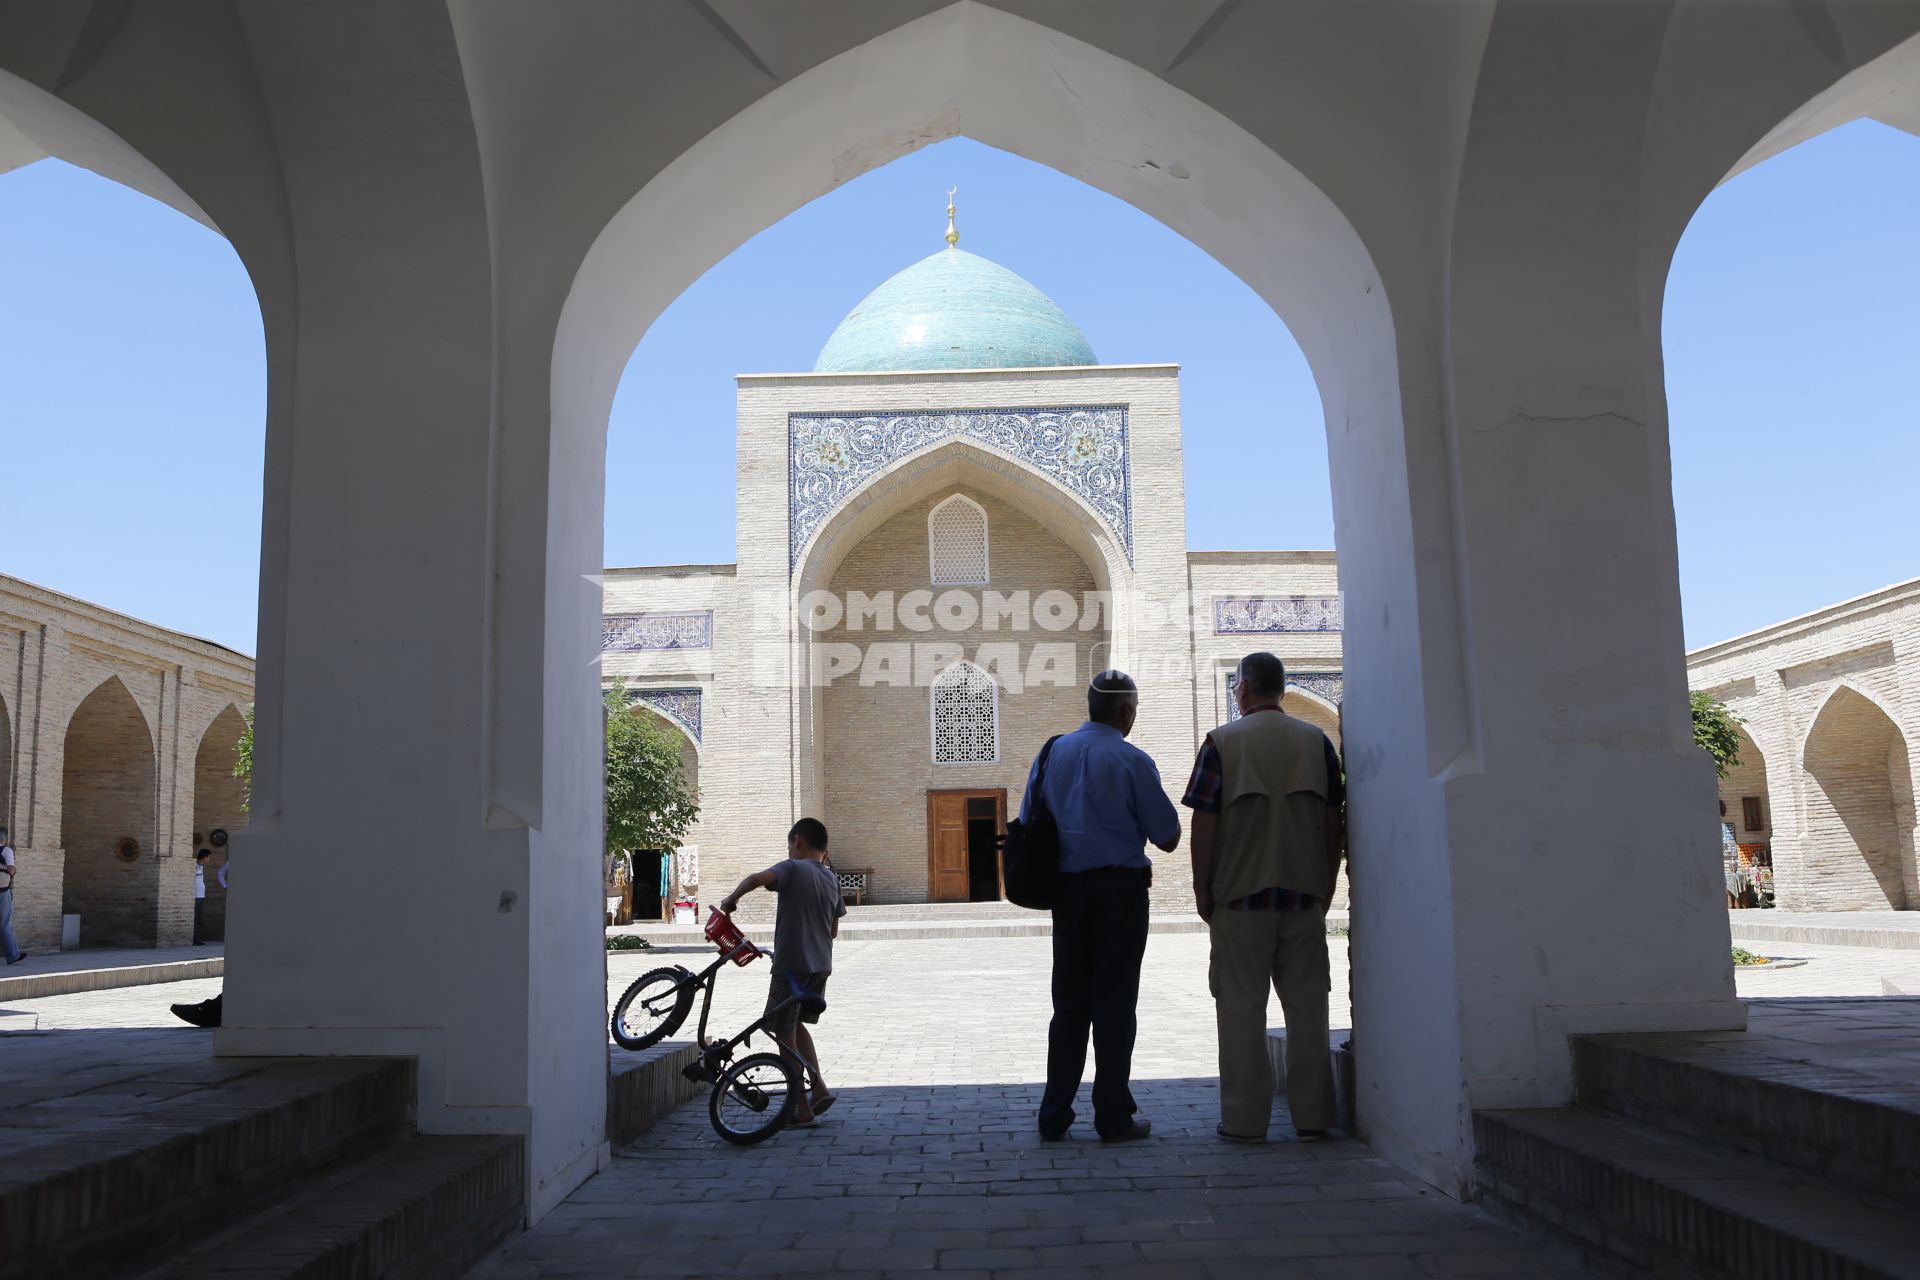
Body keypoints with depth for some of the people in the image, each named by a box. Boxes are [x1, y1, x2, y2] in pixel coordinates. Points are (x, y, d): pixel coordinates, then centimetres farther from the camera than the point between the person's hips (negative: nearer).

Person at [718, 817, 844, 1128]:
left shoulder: (792, 869, -8)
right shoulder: (832, 878, 12)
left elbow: (757, 878, -28)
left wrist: (731, 899, -12)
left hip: (792, 964, -7)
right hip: (821, 965, 7)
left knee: (785, 1033, 3)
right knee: (797, 1025, 23)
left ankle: (802, 1109, 5)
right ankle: (819, 1087, 14)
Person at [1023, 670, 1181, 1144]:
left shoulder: (1051, 753, 5)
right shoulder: (1132, 761, -9)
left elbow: (1027, 823, 9)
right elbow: (1167, 837, -5)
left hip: (1066, 889, 4)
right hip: (1120, 888, -4)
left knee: (1069, 1002, 11)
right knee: (1114, 1004, 3)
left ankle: (1054, 1117, 13)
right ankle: (1114, 1118, 7)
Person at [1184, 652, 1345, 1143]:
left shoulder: (1222, 741, -3)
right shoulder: (1316, 741, 6)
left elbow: (1204, 821, -7)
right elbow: (1333, 822, 7)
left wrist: (1201, 887, 1)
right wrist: (1326, 885, 15)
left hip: (1240, 894, -3)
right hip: (1305, 895, 3)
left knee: (1241, 1006, 3)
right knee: (1307, 1004, 9)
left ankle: (1245, 1118, 7)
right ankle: (1312, 1116, 13)